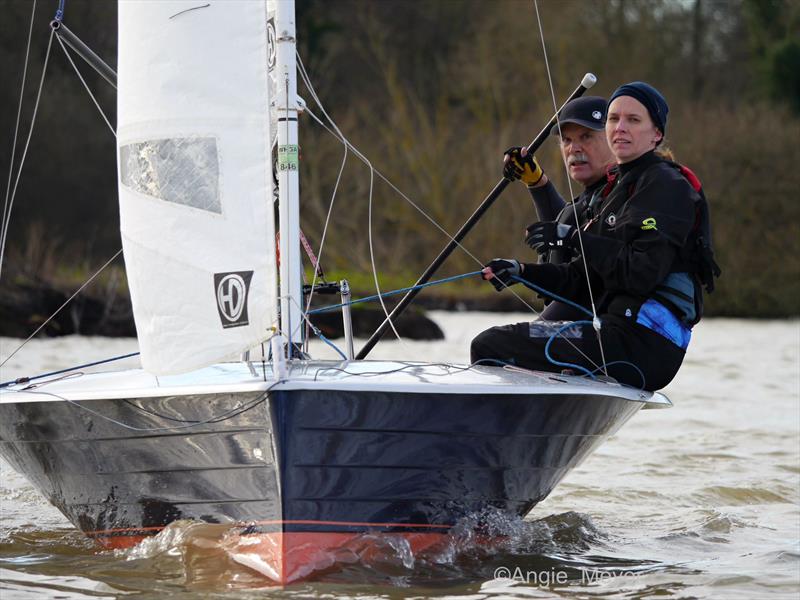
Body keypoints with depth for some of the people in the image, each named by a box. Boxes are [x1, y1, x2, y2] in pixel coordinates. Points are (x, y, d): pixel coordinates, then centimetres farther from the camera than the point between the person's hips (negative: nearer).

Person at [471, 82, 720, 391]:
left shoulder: (666, 186, -8)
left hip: (639, 347, -11)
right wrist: (523, 272, 4)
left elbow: (642, 274, -21)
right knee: (492, 341, 22)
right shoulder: (620, 187, 22)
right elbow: (584, 279, 18)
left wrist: (575, 237, -15)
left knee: (489, 346, -12)